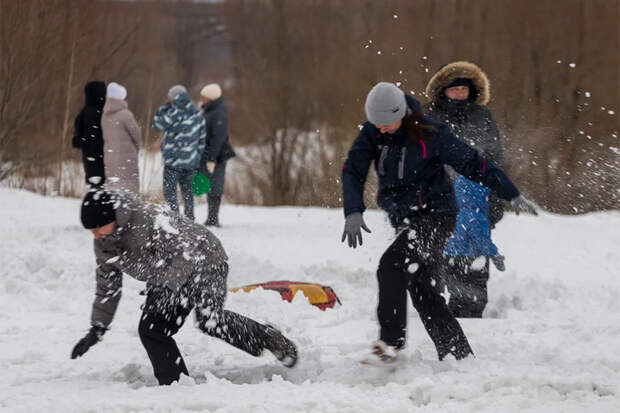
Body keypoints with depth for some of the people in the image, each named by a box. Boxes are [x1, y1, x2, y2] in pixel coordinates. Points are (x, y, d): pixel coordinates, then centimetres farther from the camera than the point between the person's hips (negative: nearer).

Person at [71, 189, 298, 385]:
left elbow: (185, 253, -34)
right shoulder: (104, 246, -5)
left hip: (203, 260, -8)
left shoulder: (149, 219, -31)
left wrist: (166, 288, -42)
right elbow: (107, 289, 9)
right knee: (151, 330, -10)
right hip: (168, 278, 8)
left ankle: (268, 338, -9)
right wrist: (97, 328, 5)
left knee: (209, 320, -28)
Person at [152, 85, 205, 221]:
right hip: (190, 162, 6)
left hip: (173, 161, -6)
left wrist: (165, 106, 3)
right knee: (187, 189, 18)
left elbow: (156, 124, -2)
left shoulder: (174, 114, -15)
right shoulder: (198, 116, 6)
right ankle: (190, 218, 21)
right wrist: (197, 162, 17)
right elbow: (201, 141, 10)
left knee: (170, 191, 1)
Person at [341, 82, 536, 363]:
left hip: (435, 216, -6)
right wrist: (353, 212, -25)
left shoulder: (430, 134, -14)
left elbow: (472, 163, -7)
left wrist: (512, 195, -4)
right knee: (421, 289, 5)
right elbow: (353, 171, -8)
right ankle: (459, 355, 11)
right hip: (404, 221, 6)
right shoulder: (372, 133, -1)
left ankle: (392, 339, -26)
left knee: (391, 265, -26)